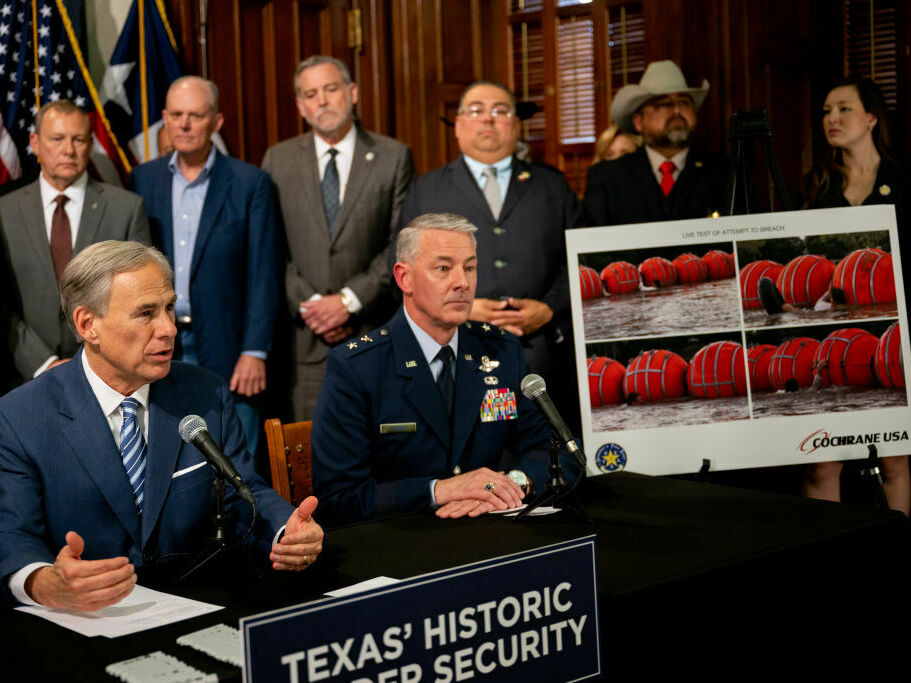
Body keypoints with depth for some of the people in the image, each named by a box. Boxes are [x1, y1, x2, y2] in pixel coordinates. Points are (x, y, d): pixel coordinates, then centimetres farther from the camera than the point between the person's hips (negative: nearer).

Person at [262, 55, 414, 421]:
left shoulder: (393, 157, 3)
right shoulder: (278, 159, 9)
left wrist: (350, 300, -9)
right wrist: (307, 303, -7)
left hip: (372, 331, -1)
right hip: (303, 335, 1)